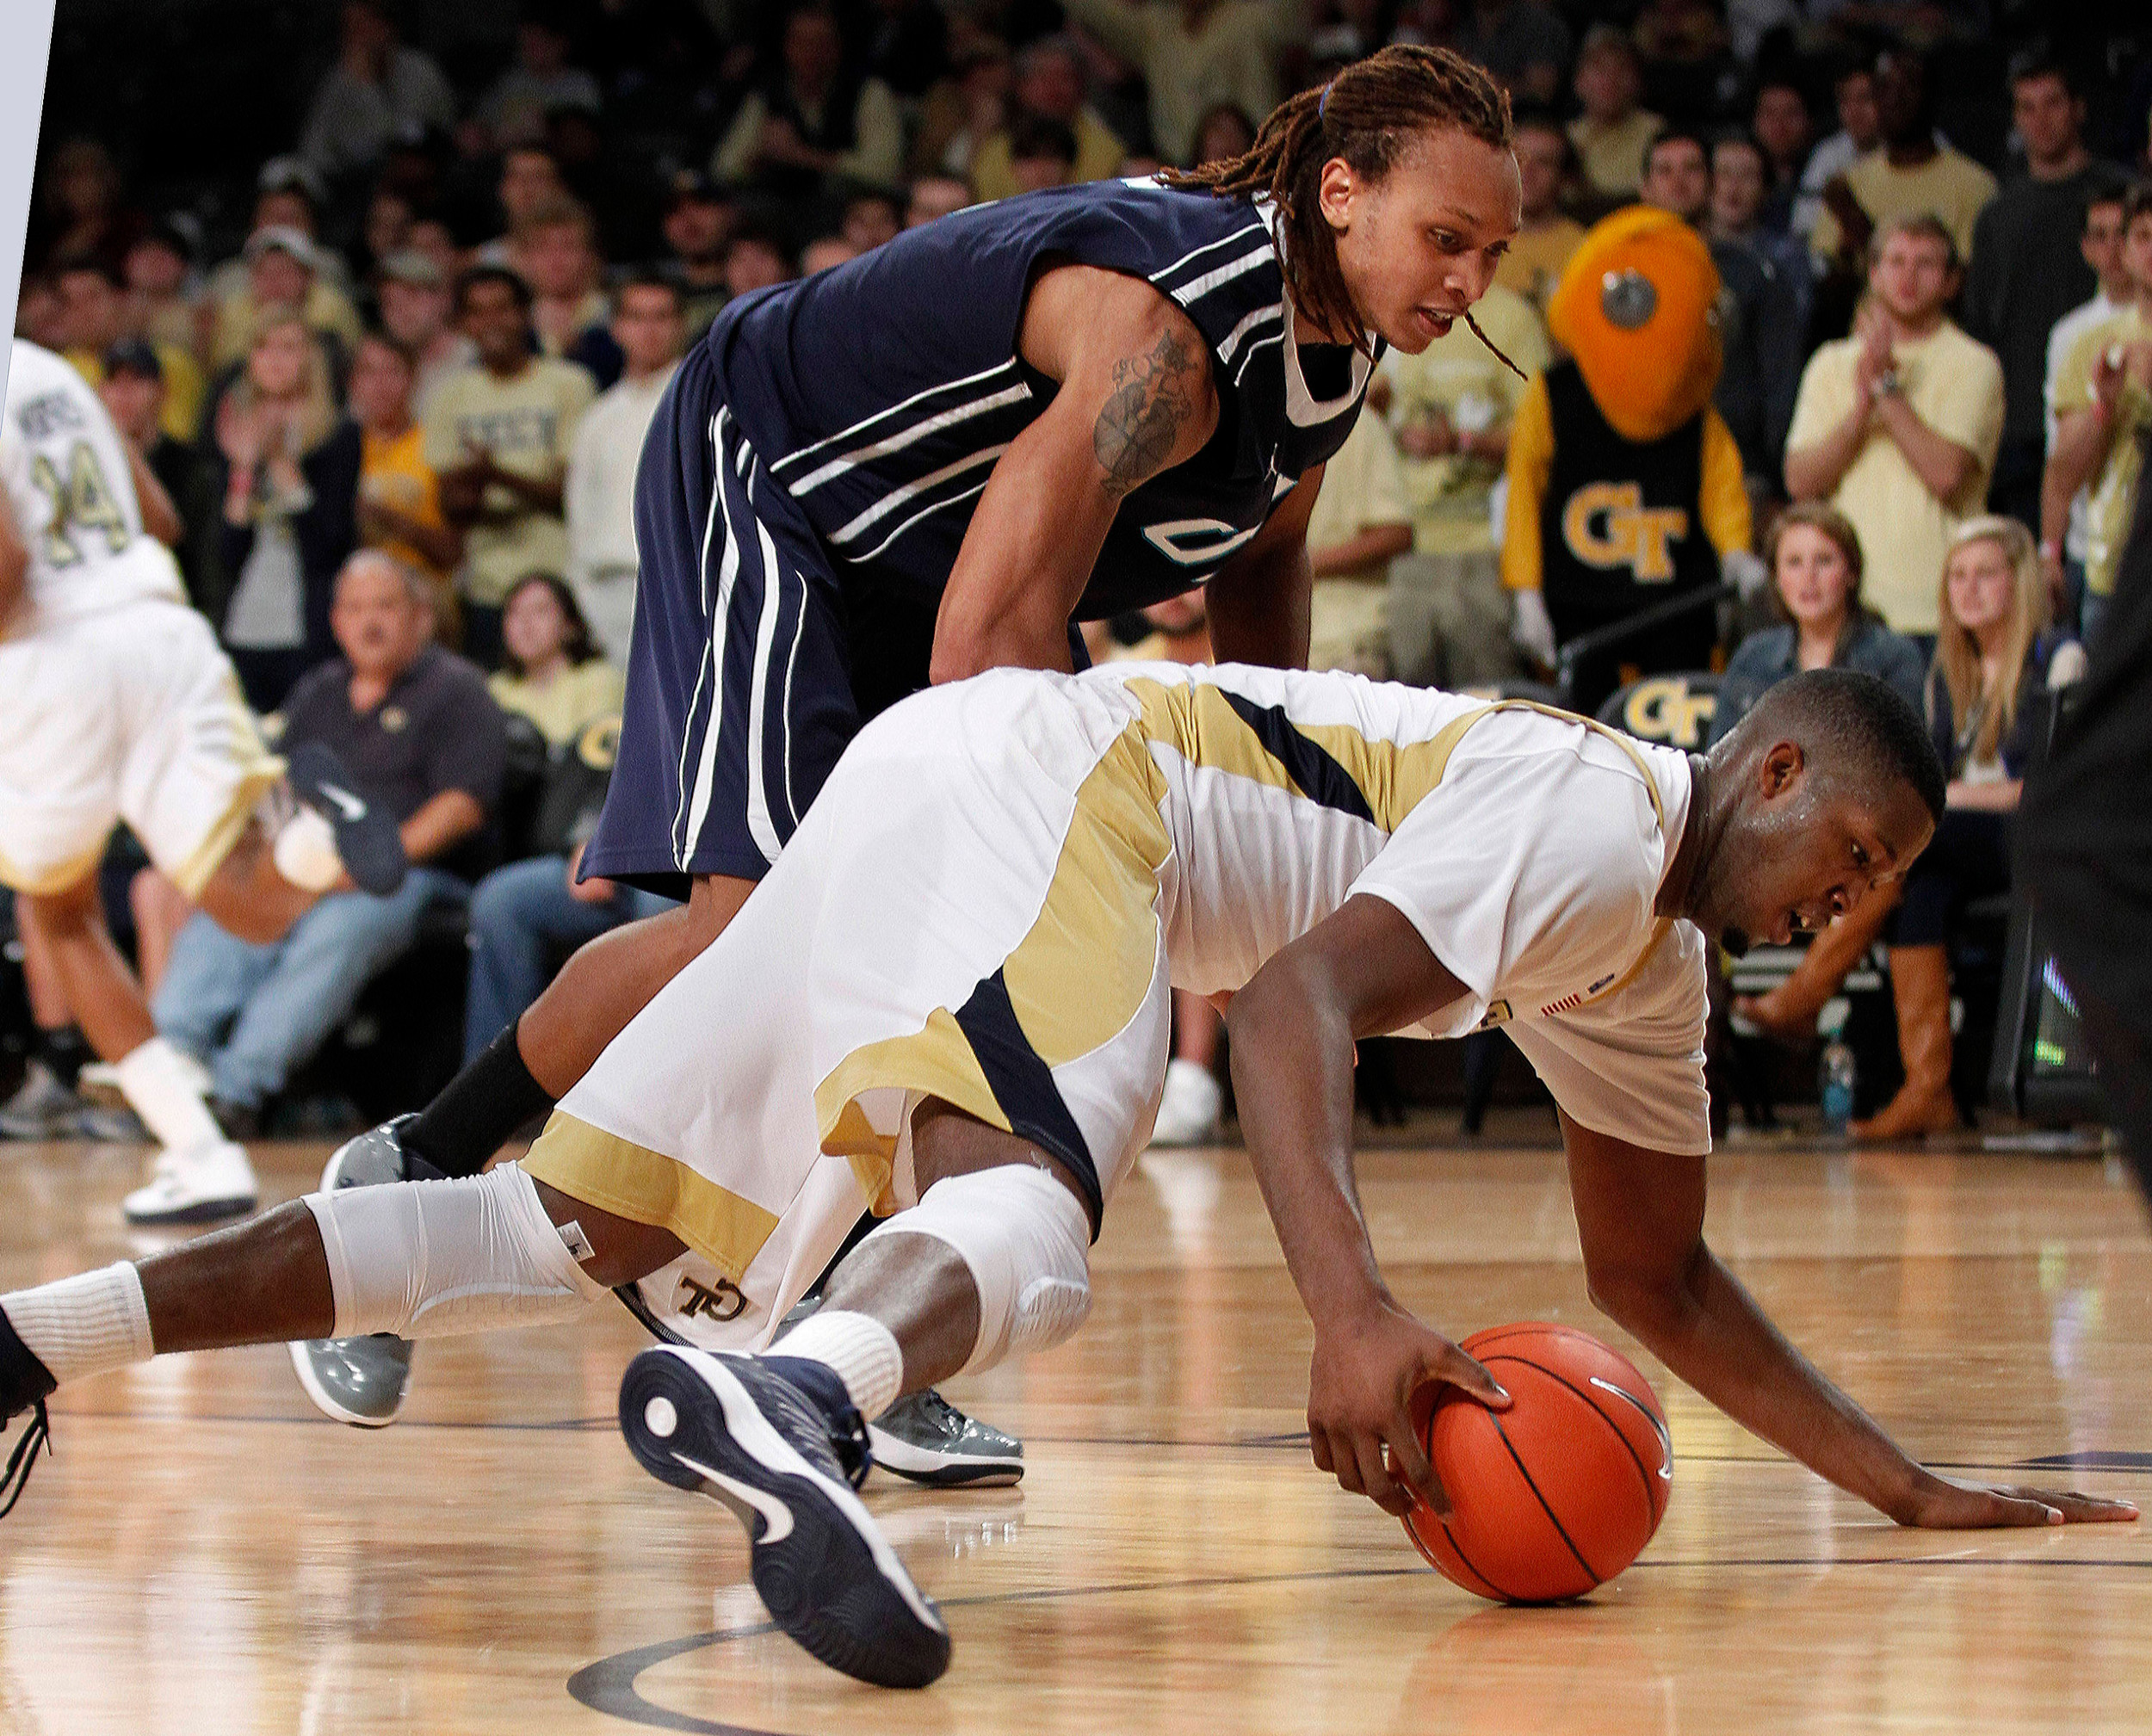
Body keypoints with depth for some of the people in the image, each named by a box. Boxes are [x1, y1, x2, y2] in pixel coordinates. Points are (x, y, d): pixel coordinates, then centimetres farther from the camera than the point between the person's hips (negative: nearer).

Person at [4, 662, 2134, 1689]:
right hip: (1035, 784, -9)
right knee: (1025, 1200, -36)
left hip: (939, 804, 9)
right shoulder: (1585, 810, -8)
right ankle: (789, 1394, -70)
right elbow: (1297, 1000, -22)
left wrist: (1908, 1486, 28)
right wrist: (1350, 1312, -35)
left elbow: (1658, 1283, 32)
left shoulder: (1650, 972, 22)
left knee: (582, 1227, 6)